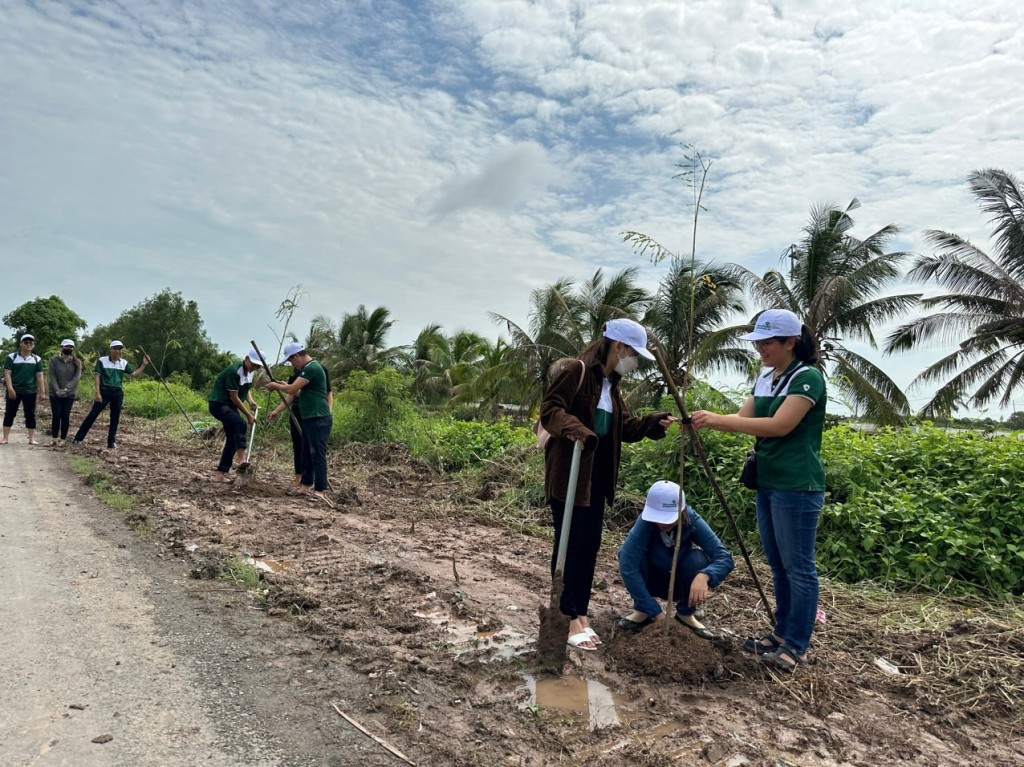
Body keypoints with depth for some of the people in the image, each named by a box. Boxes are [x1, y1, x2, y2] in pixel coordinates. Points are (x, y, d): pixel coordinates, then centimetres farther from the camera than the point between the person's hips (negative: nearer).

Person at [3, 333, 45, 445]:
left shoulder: (37, 359, 5)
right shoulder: (11, 357, -2)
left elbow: (39, 376, 5)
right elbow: (7, 373, -6)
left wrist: (42, 391, -1)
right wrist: (10, 389, -15)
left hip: (30, 392, 1)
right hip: (14, 391, -1)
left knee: (30, 415, 3)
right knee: (9, 414, 4)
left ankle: (32, 439, 6)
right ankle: (5, 438, 9)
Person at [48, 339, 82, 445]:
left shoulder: (77, 362, 2)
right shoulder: (54, 360, 0)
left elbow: (77, 377, -7)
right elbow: (52, 376, -5)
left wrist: (66, 389, -18)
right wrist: (57, 390, -17)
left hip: (70, 394, 1)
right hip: (55, 393, 0)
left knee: (65, 416, 2)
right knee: (56, 415, -2)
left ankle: (63, 439, 9)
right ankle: (54, 438, 9)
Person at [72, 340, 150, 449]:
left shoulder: (124, 363, 5)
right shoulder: (102, 361, -5)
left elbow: (135, 375, 6)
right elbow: (97, 377, -7)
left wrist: (144, 365, -6)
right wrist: (97, 392, -14)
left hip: (118, 393, 3)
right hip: (104, 391, -3)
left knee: (115, 418, 6)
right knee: (93, 414, -1)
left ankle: (111, 442, 15)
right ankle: (79, 438, 8)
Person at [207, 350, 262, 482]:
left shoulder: (250, 371, 3)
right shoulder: (234, 371, -24)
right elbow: (234, 397, -20)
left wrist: (250, 401, -4)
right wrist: (248, 415, -15)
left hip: (230, 406, 9)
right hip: (218, 404, -9)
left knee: (232, 439, 6)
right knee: (240, 424, -33)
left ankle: (221, 472, 13)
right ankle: (241, 460, -39)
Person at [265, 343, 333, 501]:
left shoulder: (312, 368, -15)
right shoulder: (308, 368, 18)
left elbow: (292, 389, -18)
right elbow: (301, 392, 25)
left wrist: (276, 386, -2)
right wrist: (283, 385, 17)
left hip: (319, 419, -10)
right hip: (310, 418, 10)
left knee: (318, 454, -9)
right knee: (307, 453, 16)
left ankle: (321, 490, -7)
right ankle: (306, 484, 24)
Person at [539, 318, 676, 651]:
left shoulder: (611, 382, 15)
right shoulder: (577, 370, -13)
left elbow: (622, 427, 17)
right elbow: (549, 409, -19)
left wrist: (655, 423, 5)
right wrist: (571, 426, -36)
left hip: (596, 475, 9)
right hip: (568, 473, -9)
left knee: (589, 544, 12)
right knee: (569, 544, -2)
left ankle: (580, 613, 22)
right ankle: (568, 617, 8)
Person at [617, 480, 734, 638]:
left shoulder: (691, 520, -27)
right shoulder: (645, 522, -32)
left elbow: (725, 557, -32)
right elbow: (627, 565, -42)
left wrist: (704, 576, -53)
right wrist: (656, 612, -44)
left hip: (682, 583, 1)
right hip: (653, 580, -1)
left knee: (697, 559, -31)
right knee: (627, 556, -31)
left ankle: (686, 613, -4)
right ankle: (642, 610, -6)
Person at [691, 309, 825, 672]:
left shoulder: (808, 377, -14)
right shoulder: (765, 378, 12)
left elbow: (779, 425, -24)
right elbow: (744, 419, 7)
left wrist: (719, 420, -25)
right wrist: (708, 421, -12)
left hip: (797, 487, -9)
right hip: (768, 483, 9)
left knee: (798, 567, 1)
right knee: (778, 565, 16)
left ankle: (797, 646, 11)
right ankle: (782, 632, 28)